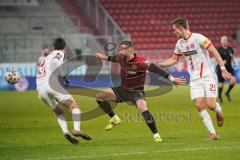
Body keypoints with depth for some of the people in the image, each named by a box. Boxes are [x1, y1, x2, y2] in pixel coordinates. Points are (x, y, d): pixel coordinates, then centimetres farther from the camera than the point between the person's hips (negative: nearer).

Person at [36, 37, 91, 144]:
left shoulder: (47, 56, 33)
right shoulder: (59, 53, 10)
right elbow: (55, 62, -15)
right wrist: (63, 75, -8)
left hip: (40, 89, 7)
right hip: (51, 83, -7)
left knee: (59, 112, 16)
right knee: (74, 106, -7)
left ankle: (65, 131, -9)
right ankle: (77, 129, -28)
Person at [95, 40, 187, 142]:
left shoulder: (140, 62, -27)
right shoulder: (121, 58, -7)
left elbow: (156, 70, -31)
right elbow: (114, 58, 18)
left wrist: (172, 79, -35)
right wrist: (103, 57, 33)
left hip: (137, 92, -7)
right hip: (123, 90, 7)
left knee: (143, 109, -33)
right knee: (99, 96, -2)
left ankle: (156, 134, -22)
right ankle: (114, 119, 15)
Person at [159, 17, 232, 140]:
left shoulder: (198, 38, -13)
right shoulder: (180, 43, 9)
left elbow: (214, 52, -14)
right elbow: (174, 60, 22)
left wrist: (223, 68, -21)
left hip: (208, 76, -5)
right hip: (195, 79, 5)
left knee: (211, 104, -13)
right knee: (199, 104, -11)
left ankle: (219, 111, 25)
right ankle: (212, 132, -5)